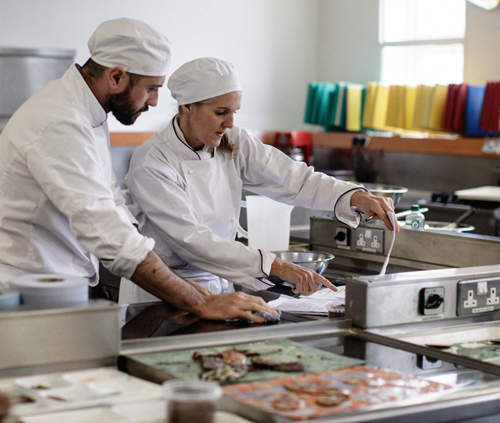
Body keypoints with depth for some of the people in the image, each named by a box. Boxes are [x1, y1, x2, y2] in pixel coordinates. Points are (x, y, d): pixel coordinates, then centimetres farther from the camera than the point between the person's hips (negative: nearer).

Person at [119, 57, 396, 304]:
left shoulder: (235, 145, 2)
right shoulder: (152, 162, -15)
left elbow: (293, 179, -3)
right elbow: (192, 239, -23)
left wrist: (357, 197, -21)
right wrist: (277, 267, -28)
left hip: (216, 288, 5)